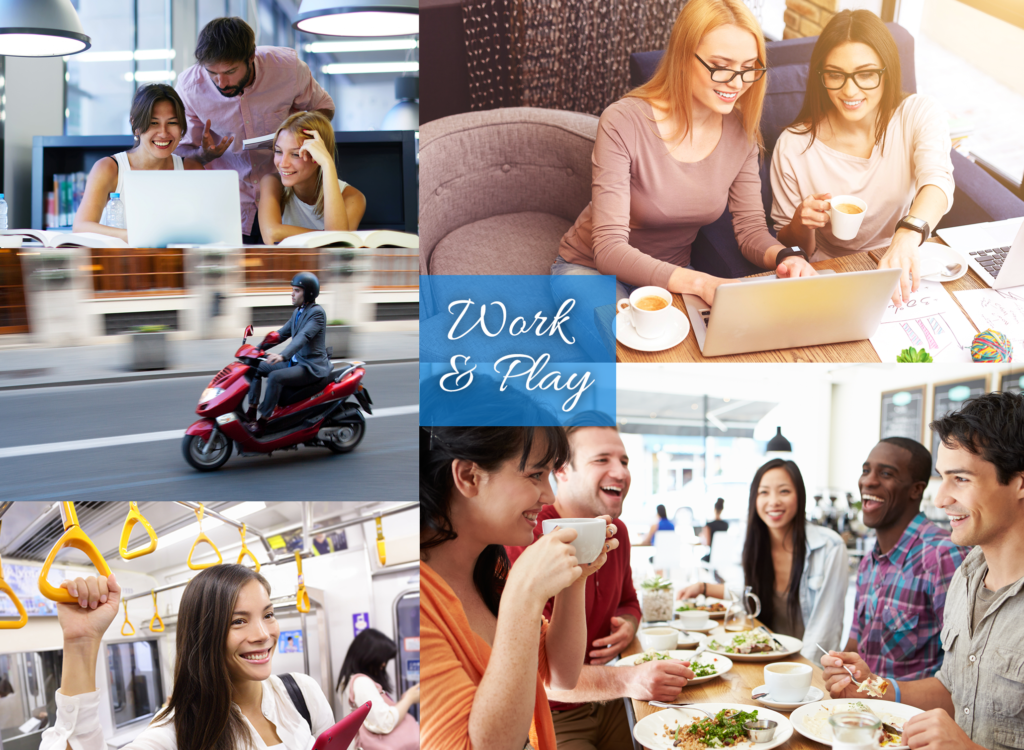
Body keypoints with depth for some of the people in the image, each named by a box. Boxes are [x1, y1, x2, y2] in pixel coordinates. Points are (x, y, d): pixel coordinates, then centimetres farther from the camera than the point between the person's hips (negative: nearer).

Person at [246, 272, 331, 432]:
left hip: (312, 367, -10)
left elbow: (303, 337, -30)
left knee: (275, 377, -31)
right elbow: (282, 333, 19)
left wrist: (283, 356, -44)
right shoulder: (298, 312, 14)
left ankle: (263, 421, -23)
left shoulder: (317, 313, -15)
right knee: (256, 367, 5)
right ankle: (251, 412, 1)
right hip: (296, 362, 10)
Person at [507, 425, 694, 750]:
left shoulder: (616, 531, 6)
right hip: (547, 720, -8)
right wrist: (627, 681, -41)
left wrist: (627, 628, -1)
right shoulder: (527, 539, -23)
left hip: (606, 707, 8)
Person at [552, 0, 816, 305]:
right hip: (591, 267, -5)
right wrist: (699, 283, -45)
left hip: (671, 274, 5)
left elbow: (751, 227, -3)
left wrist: (783, 257, -28)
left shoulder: (741, 131, -6)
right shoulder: (623, 124, -25)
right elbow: (610, 249, -30)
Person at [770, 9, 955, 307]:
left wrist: (908, 236, -52)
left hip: (904, 273, -1)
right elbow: (790, 248, 1)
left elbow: (937, 181, -30)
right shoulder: (794, 147, -11)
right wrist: (801, 224, -25)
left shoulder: (920, 115, -8)